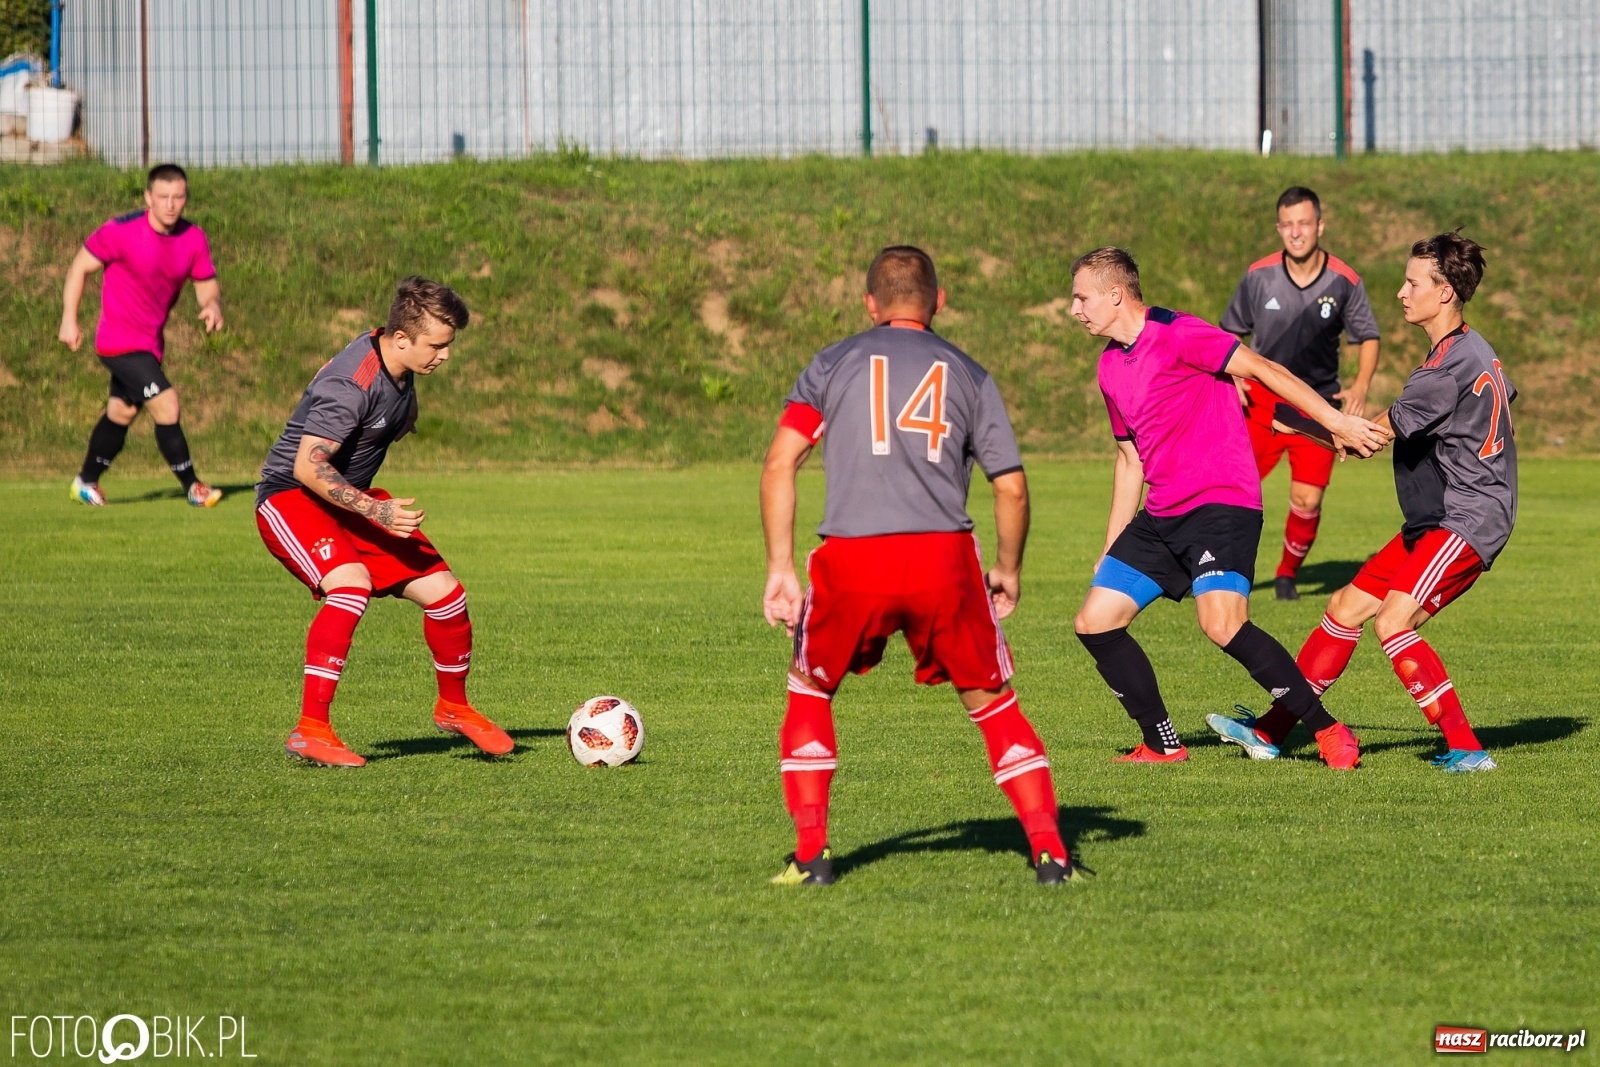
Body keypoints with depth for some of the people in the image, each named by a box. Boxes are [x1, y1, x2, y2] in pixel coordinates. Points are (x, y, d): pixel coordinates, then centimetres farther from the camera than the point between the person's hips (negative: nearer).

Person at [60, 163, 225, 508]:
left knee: (121, 413, 20)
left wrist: (212, 303, -18)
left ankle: (87, 482, 38)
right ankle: (192, 487, -4)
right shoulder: (122, 232, -19)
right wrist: (69, 320, -11)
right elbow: (80, 267, -9)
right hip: (121, 342, -7)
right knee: (167, 406, -15)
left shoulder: (193, 238, -3)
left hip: (151, 342, 7)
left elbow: (206, 282, 6)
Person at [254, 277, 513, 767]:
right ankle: (311, 730, -33)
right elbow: (307, 467, -31)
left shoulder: (398, 364, -1)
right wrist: (377, 512, -32)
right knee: (352, 582, -35)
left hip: (351, 499, 9)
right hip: (291, 499, -9)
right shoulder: (351, 384, -29)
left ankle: (454, 708, 27)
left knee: (444, 591, 2)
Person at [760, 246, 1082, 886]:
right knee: (992, 703, 15)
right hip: (944, 557, 0)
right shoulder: (967, 375, 16)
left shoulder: (832, 364, 15)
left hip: (851, 559, 0)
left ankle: (811, 854, 11)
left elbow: (780, 462, 5)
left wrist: (780, 567, 7)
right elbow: (1011, 486, 13)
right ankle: (1049, 851, 5)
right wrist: (1008, 569, 28)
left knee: (810, 695, 21)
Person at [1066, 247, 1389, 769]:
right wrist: (1111, 547, 25)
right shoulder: (1110, 366, 15)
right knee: (1094, 622, 2)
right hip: (1160, 516, 9)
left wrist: (1336, 422, -23)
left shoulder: (1177, 335, -11)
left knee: (1222, 624, -26)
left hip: (1221, 504, -9)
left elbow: (1261, 369, -16)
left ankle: (1328, 730, -15)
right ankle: (1161, 745, 12)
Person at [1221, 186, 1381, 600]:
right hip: (1262, 398, 0)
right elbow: (1229, 332, 7)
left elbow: (1369, 337, 4)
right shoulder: (1259, 276, -6)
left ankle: (1288, 573, 20)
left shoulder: (1344, 282, -8)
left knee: (1307, 500, -6)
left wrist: (1361, 386, -12)